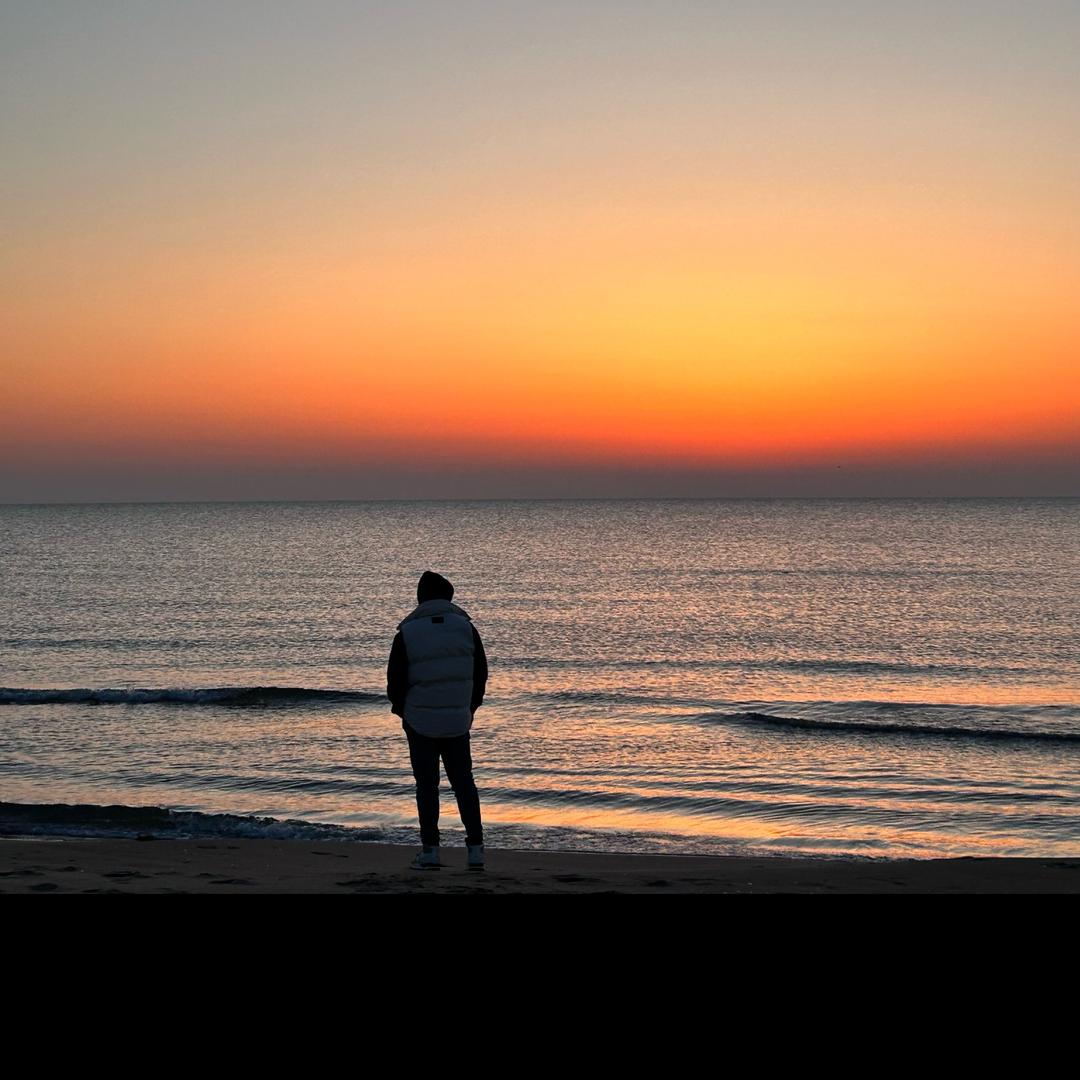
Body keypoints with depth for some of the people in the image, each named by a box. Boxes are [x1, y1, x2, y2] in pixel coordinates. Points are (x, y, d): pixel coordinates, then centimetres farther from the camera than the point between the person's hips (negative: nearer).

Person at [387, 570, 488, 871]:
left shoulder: (407, 633, -6)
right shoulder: (466, 627, -1)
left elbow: (395, 680, -3)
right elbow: (481, 673, 3)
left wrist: (401, 709, 16)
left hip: (420, 722, -2)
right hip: (458, 721, 2)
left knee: (427, 784, 5)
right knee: (464, 782, 10)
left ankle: (430, 851, 3)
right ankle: (475, 849, 4)